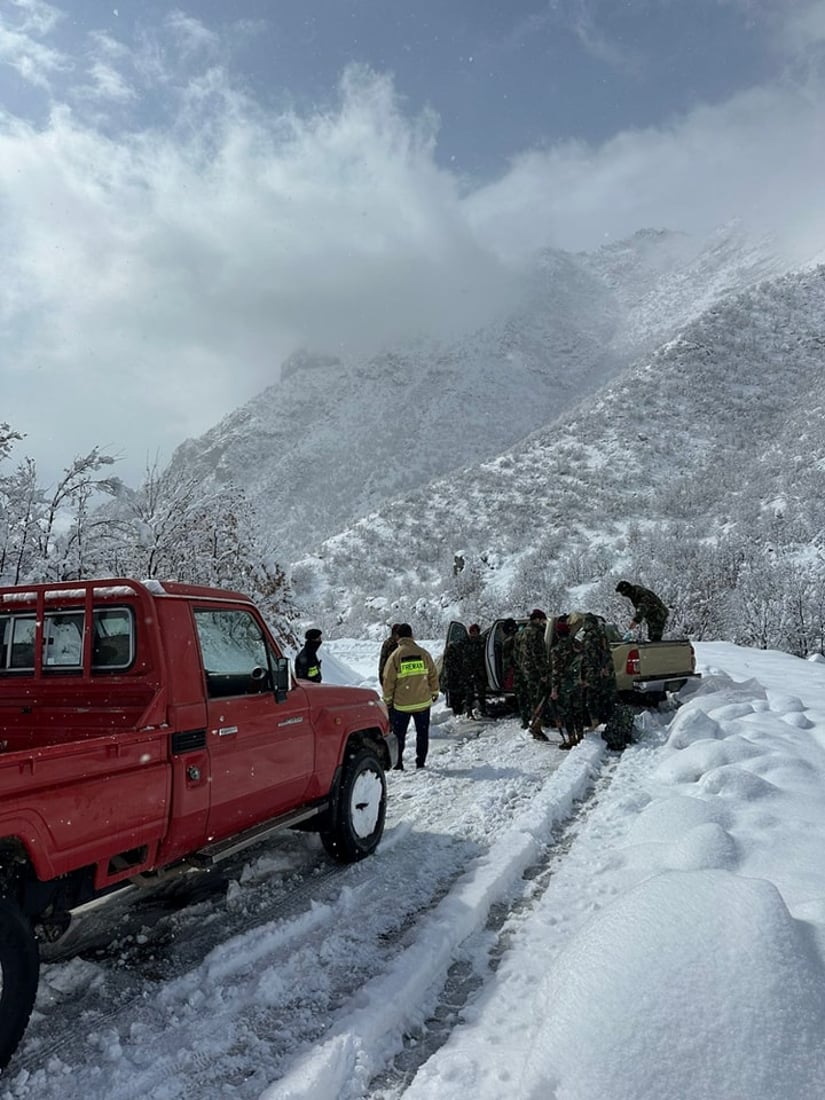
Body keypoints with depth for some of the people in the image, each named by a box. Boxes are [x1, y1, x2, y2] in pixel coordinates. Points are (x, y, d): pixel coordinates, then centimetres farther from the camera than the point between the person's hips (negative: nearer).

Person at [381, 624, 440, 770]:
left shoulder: (395, 655, -8)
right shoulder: (423, 653, -3)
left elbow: (388, 680, -6)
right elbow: (433, 675, 4)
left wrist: (387, 700, 4)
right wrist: (434, 692, 17)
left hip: (401, 703, -1)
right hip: (423, 702, 2)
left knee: (399, 734, 10)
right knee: (422, 732, 14)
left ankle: (397, 763, 10)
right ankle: (421, 762, 16)